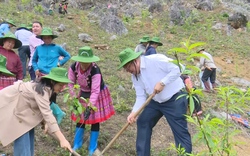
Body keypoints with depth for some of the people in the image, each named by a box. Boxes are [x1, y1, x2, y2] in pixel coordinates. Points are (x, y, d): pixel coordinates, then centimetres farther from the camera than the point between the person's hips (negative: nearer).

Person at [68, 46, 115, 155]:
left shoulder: (95, 71, -37)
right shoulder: (74, 67, -23)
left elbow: (95, 91, -39)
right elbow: (71, 83, -10)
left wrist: (90, 105, -47)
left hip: (98, 94, -4)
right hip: (84, 93, 5)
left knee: (95, 120, 1)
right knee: (80, 118, 11)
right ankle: (77, 144, 27)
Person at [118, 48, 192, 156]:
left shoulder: (156, 59, -21)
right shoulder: (135, 76, 1)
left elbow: (176, 70, -20)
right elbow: (141, 96, -1)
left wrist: (162, 83, -27)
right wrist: (134, 112, -15)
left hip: (175, 99, -8)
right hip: (156, 101, 8)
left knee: (180, 131, -6)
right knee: (143, 122, 10)